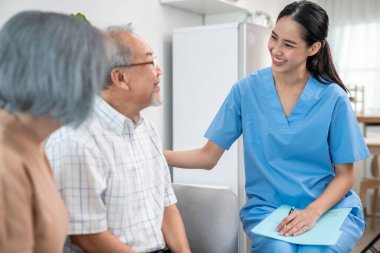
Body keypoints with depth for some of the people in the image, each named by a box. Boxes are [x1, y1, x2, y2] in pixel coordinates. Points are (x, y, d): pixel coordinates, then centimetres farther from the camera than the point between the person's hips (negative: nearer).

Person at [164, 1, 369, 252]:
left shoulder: (333, 98, -6)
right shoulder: (246, 89, -3)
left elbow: (345, 175, 1)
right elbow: (208, 156, -1)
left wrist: (313, 211, -17)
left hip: (330, 208, 0)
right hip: (267, 208, 0)